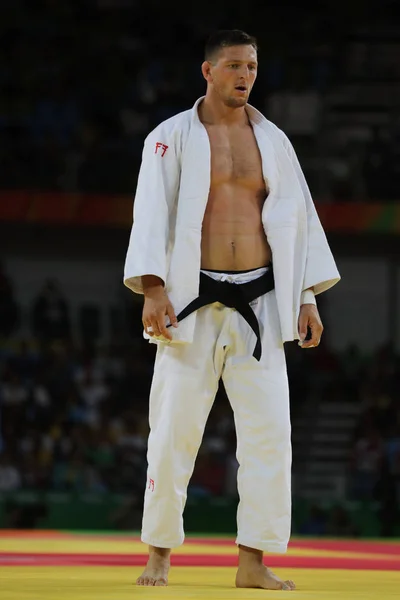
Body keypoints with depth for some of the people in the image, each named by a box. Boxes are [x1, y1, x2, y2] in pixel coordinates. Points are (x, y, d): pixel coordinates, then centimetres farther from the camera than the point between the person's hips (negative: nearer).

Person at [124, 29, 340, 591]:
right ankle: (159, 554, 10)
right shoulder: (172, 138, 1)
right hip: (192, 305, -3)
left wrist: (308, 298, 7)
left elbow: (300, 218, 13)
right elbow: (152, 214, -5)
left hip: (258, 306, 3)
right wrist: (153, 289, -16)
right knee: (174, 432, -3)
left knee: (269, 432, -4)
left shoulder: (272, 140, 11)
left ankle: (253, 562, 1)